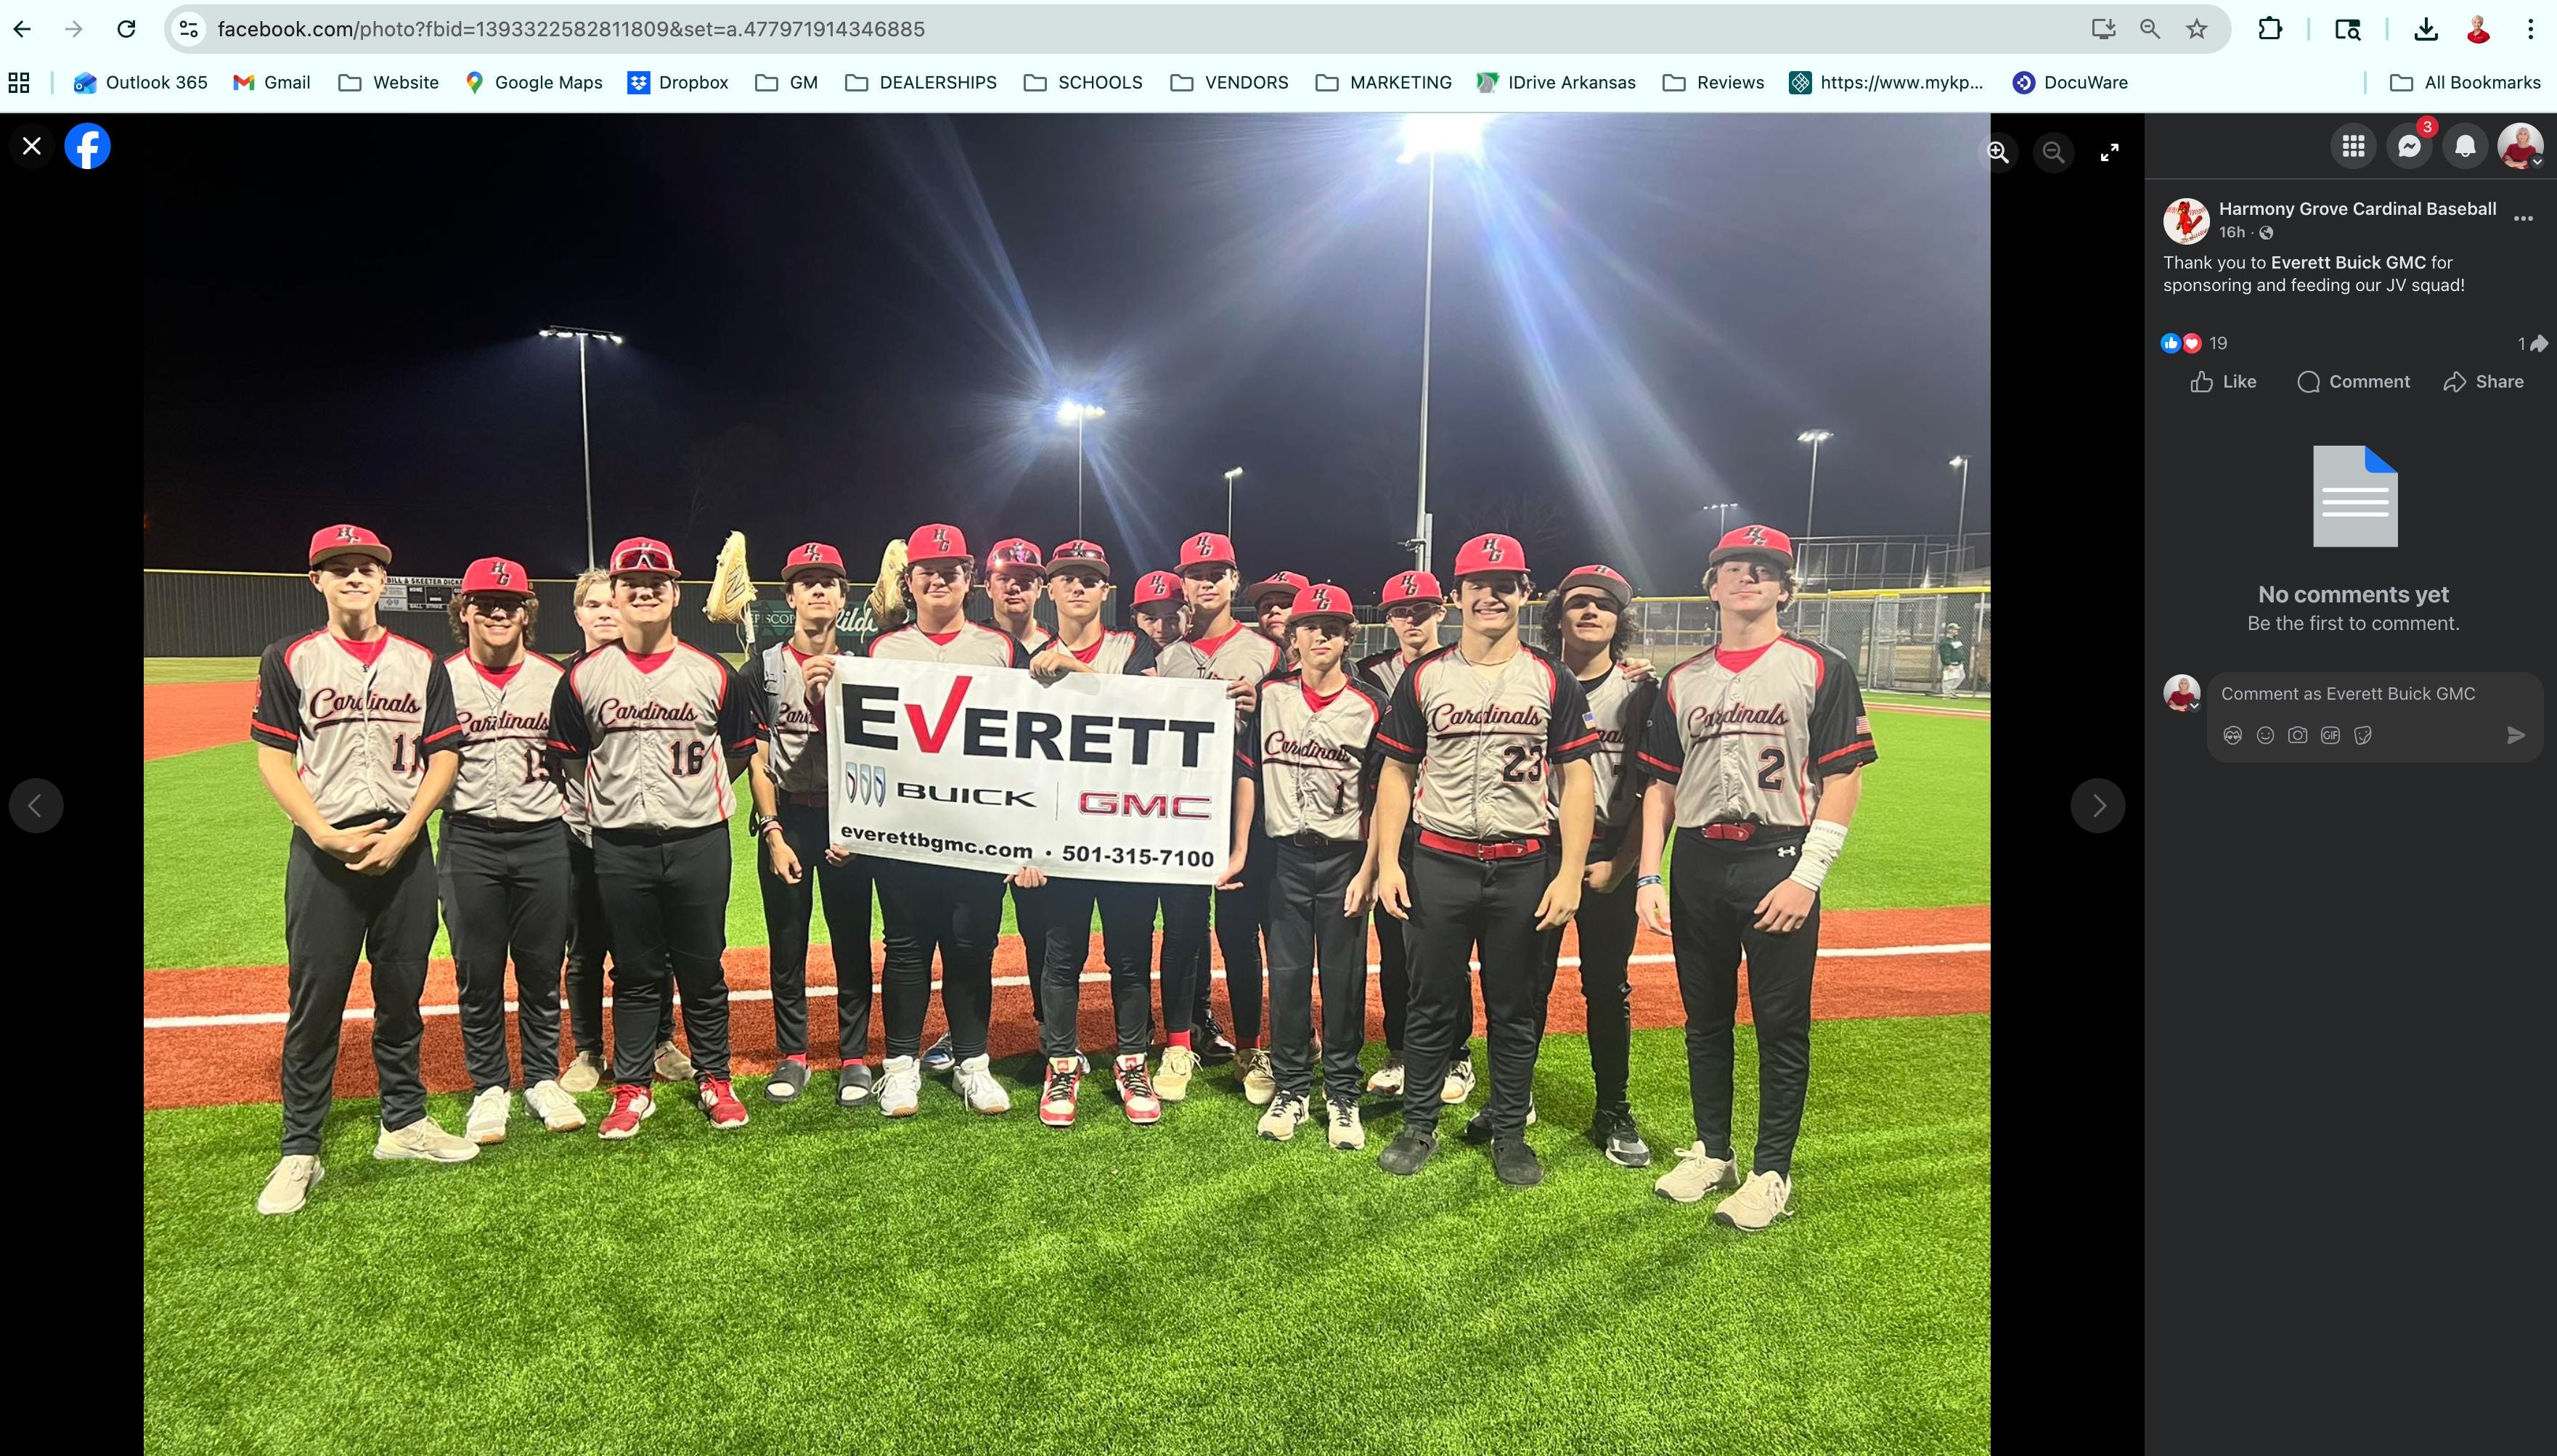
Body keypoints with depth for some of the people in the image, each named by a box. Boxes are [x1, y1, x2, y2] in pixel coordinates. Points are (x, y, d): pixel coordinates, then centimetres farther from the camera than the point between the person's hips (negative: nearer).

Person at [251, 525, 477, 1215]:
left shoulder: (421, 663, 8)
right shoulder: (291, 659, 3)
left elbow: (444, 757, 5)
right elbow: (273, 759, -1)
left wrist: (402, 833, -8)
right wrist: (325, 834, -14)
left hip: (404, 845, 2)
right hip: (323, 849, -2)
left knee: (402, 994, 11)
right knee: (314, 1000, 0)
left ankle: (404, 1123, 24)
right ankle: (299, 1152, 9)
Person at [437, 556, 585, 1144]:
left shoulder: (553, 679, 5)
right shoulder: (443, 678, 1)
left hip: (542, 838, 1)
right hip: (469, 840, -1)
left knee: (543, 968, 7)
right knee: (477, 971, 6)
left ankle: (542, 1079, 21)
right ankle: (489, 1087, 19)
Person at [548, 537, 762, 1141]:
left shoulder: (712, 673, 1)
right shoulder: (585, 676, 2)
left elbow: (741, 749, 11)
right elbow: (570, 757, 11)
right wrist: (613, 798, 9)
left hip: (699, 843, 0)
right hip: (620, 848, 1)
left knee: (703, 971, 8)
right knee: (635, 974, 9)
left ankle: (713, 1081, 21)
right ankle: (632, 1089, 20)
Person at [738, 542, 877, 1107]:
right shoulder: (763, 669, 3)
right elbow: (757, 759, 0)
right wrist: (774, 834, -9)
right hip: (786, 819, 0)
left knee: (852, 942, 3)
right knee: (787, 945, 6)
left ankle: (855, 1058, 12)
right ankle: (792, 1057, 18)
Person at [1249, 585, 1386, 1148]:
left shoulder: (1371, 705, -2)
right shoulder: (1270, 694, 4)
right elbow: (1252, 774, 9)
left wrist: (1367, 872, -7)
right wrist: (1245, 853, 2)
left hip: (1345, 858, -1)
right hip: (1284, 855, 2)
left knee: (1345, 979, 4)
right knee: (1286, 976, 6)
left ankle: (1342, 1094, 16)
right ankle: (1290, 1089, 19)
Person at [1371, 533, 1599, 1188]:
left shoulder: (1553, 681, 2)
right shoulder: (1424, 677, 4)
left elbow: (1576, 778, 0)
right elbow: (1397, 772, 6)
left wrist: (1570, 874, -7)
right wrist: (1387, 862, -2)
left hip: (1524, 868, 0)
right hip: (1438, 863, 0)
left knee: (1516, 1008, 9)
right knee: (1432, 1003, 9)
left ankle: (1509, 1131, 24)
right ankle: (1418, 1126, 22)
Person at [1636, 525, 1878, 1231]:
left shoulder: (1820, 669, 0)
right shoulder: (1682, 682, 12)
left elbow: (1844, 780, -5)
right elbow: (1660, 786, 12)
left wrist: (1807, 876, -13)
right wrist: (1650, 876, 2)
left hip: (1779, 862, -4)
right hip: (1696, 863, 4)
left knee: (1781, 1023, 2)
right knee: (1705, 1017, 12)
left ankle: (1772, 1172, 15)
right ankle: (1712, 1152, 27)